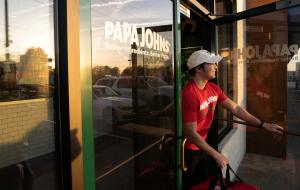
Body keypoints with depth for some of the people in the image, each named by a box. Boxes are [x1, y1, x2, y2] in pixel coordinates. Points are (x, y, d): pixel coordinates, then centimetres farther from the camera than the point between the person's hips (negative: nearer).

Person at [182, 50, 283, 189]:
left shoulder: (213, 88, -2)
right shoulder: (189, 94, -29)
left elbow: (235, 108, 3)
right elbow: (191, 135, -27)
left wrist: (263, 125, 0)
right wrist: (216, 155, -21)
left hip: (203, 146, 7)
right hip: (189, 150, -7)